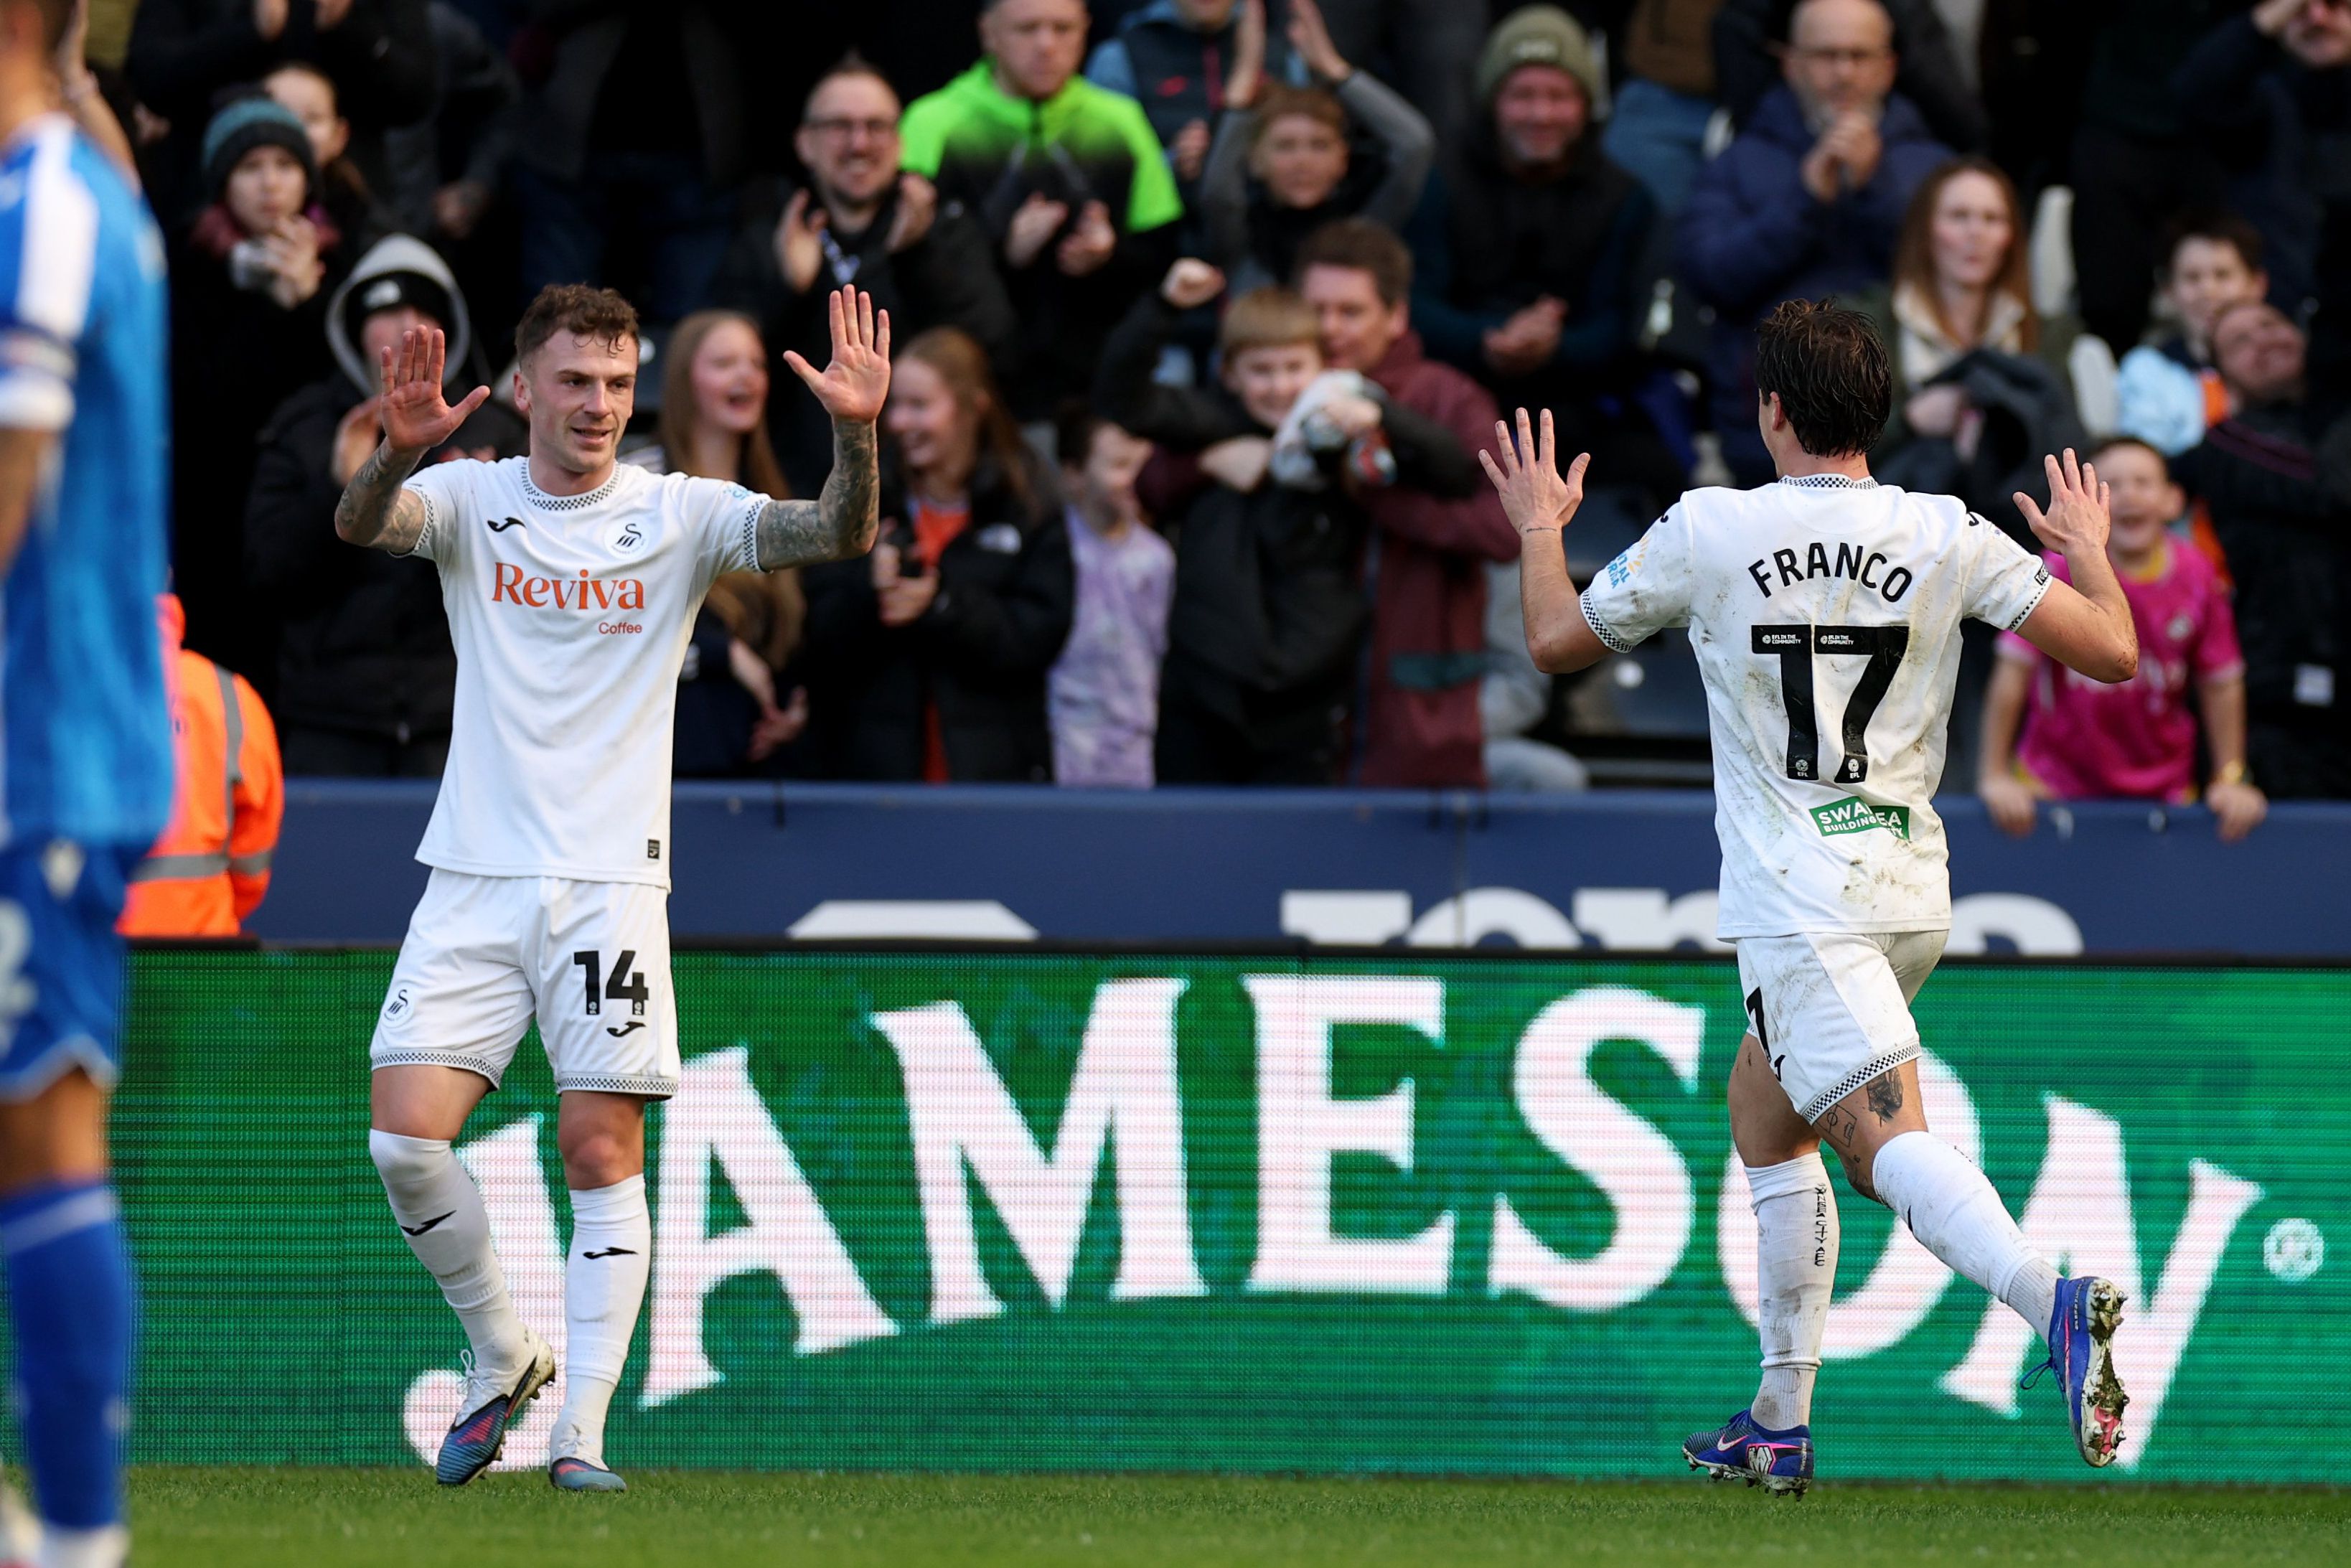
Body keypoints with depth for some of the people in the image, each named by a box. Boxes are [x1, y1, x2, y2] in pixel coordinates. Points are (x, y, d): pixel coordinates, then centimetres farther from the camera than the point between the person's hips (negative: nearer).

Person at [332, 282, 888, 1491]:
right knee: (404, 1139, -7)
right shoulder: (469, 498, 3)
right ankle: (503, 1359, 15)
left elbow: (835, 538, -10)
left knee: (602, 1153, -6)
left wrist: (856, 438, -30)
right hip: (472, 877, 1)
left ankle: (579, 1433, -2)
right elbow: (360, 526, -17)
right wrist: (398, 452, -40)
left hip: (610, 880, -1)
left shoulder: (677, 515, 2)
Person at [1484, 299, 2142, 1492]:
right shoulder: (1948, 537, 1)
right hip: (1911, 892, 6)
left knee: (1885, 1139, -19)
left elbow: (1557, 641, 9)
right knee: (1759, 1104, 24)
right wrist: (2089, 551, 20)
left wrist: (1539, 527, 30)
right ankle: (1781, 1422, 25)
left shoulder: (1706, 532, -5)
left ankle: (2051, 1302, -47)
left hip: (1798, 903, -6)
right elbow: (2110, 650, -2)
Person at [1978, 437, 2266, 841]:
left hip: (2164, 789, 2)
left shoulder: (2197, 578, -8)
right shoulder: (2063, 572, -16)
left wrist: (2230, 780, 1)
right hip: (2057, 785, -2)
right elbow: (2013, 672, -13)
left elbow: (2221, 685, 2)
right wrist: (1995, 775, -13)